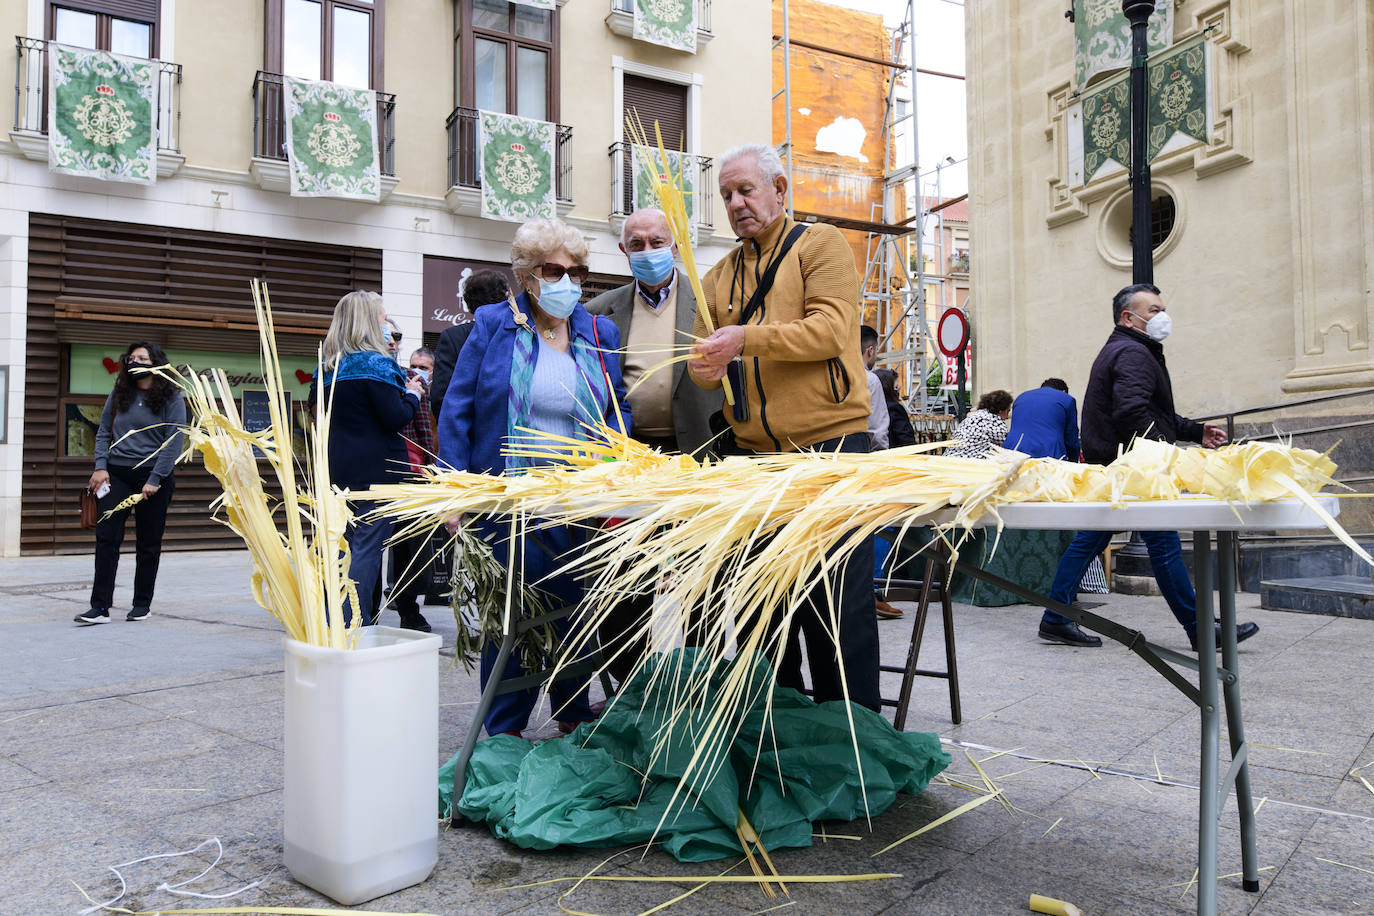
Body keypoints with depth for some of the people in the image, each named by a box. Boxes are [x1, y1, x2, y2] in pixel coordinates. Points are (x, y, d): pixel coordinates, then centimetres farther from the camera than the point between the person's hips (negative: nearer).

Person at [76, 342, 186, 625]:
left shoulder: (172, 399, -1)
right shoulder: (118, 395, 10)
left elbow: (173, 442, -7)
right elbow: (104, 433, 14)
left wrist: (155, 480, -12)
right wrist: (100, 467, 0)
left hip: (153, 476, -3)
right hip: (116, 474, 3)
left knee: (148, 543, 5)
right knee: (106, 536, -7)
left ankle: (142, 603, 17)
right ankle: (100, 607, -6)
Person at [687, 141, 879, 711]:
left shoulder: (820, 245, 3)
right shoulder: (718, 278, 18)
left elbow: (831, 328, -13)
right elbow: (703, 360, 13)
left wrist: (746, 339, -23)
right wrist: (704, 367, -11)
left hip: (828, 444, -5)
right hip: (755, 456, 6)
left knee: (837, 603, -3)